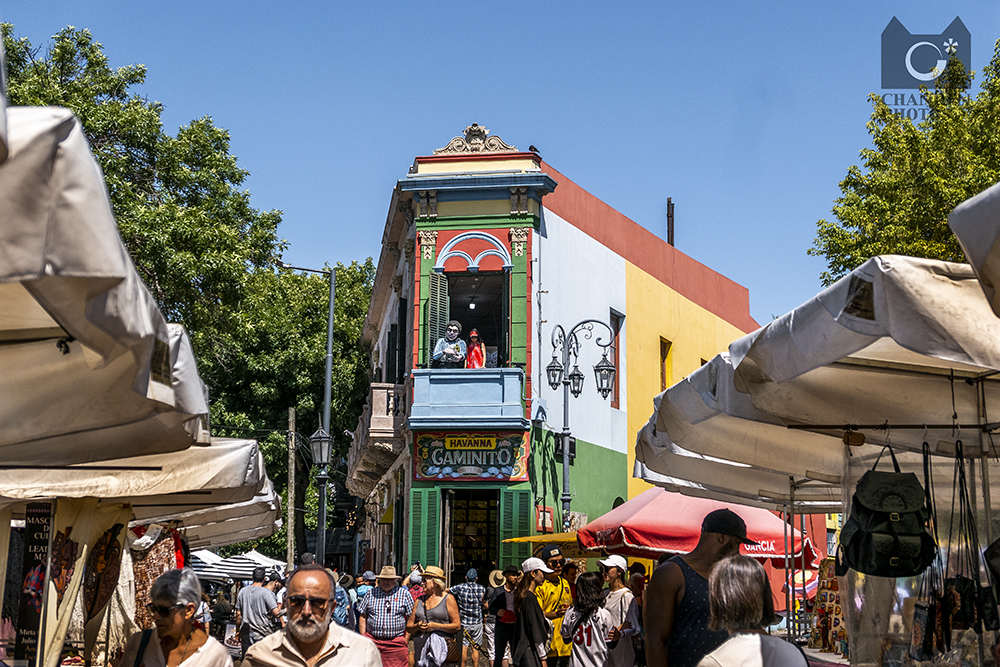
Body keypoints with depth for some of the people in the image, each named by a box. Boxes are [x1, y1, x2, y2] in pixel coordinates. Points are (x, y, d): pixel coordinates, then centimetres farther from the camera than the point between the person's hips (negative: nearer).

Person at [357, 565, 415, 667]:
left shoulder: (404, 594, 5)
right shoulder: (371, 593, 10)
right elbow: (362, 617, 13)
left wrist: (406, 640, -2)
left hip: (396, 644, -1)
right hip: (372, 641, 2)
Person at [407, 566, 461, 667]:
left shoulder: (448, 599, 2)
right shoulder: (420, 600, 16)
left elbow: (457, 626, -4)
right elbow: (409, 626, 17)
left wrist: (435, 626, -13)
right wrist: (417, 626, -5)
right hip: (420, 649, 5)